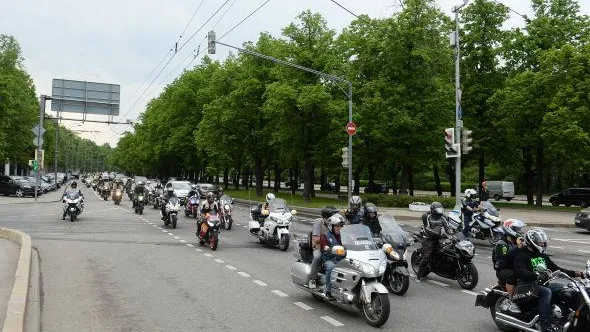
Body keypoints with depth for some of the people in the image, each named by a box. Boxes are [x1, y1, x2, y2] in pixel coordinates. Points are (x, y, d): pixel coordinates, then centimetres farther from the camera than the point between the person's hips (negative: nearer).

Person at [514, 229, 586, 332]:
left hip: (542, 283, 8)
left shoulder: (543, 256, 21)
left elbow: (555, 268, 20)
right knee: (546, 292, -34)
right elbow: (520, 271, -24)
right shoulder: (521, 255, -8)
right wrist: (537, 276, -38)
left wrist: (574, 273, 8)